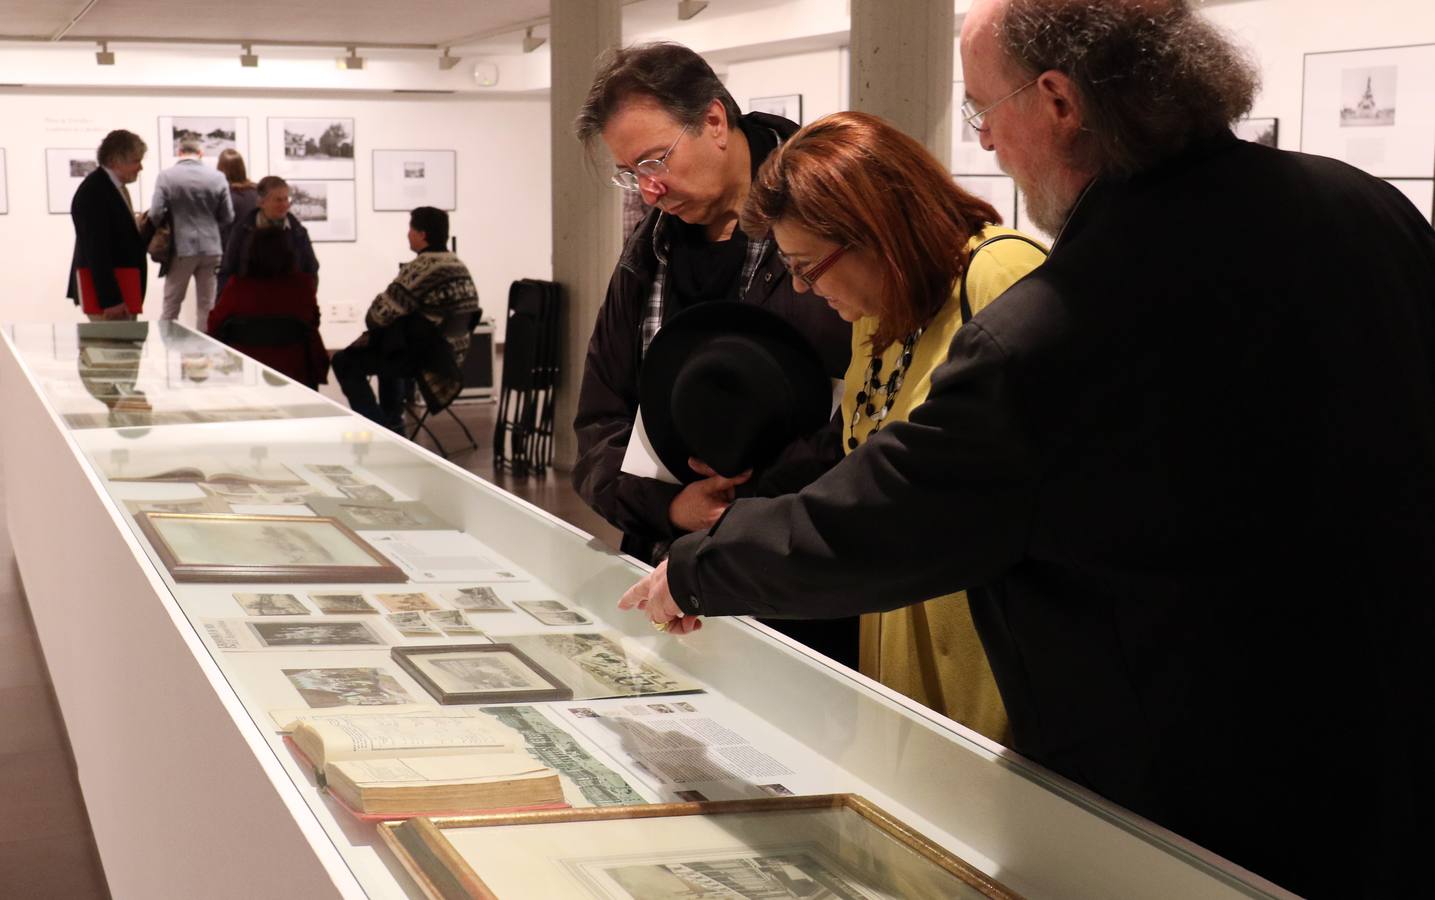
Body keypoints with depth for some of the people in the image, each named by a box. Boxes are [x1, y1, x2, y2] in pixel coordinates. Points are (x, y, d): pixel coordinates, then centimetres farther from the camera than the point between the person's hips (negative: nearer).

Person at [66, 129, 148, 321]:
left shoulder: (114, 187, 13)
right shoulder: (93, 192, -17)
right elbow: (96, 250, -22)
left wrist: (147, 234, 7)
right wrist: (110, 300, -24)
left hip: (122, 292, 10)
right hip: (106, 292, -10)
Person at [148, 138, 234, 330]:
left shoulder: (166, 176, -7)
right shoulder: (217, 177, -2)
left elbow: (155, 214, -11)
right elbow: (228, 217, 1)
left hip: (181, 248, -1)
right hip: (211, 248, 1)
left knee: (171, 307, 8)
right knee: (206, 307, 8)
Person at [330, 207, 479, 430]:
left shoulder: (420, 268, -20)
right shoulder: (458, 265, 8)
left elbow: (382, 313, -19)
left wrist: (371, 320, 5)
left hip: (424, 355, -9)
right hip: (453, 353, 9)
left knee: (345, 361, 1)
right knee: (388, 348, 37)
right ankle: (392, 422, 41)